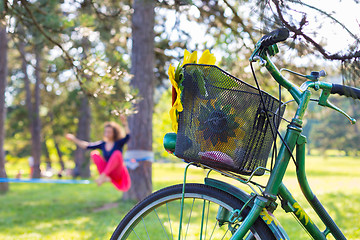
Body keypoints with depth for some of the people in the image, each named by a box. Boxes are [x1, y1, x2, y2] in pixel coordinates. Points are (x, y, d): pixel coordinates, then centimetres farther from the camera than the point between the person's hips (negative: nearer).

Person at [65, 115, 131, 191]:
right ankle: (105, 178, -26)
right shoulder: (102, 144, 8)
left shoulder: (119, 143, -3)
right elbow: (87, 146, 5)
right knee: (94, 153, -8)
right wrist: (74, 139, 0)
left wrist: (125, 124, -36)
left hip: (119, 173, -5)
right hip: (108, 173, 5)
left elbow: (127, 137, -22)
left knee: (117, 153, -29)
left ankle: (103, 175, -42)